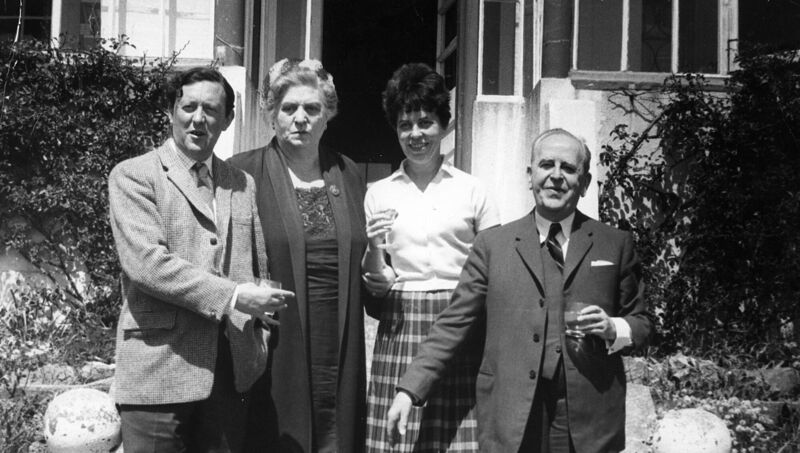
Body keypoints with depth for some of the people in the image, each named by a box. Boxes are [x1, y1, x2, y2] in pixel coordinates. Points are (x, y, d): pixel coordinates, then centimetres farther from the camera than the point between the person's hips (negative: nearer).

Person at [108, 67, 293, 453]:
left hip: (231, 371, 5)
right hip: (159, 371, -4)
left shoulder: (243, 184, 16)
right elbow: (145, 261, -13)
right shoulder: (133, 176, 0)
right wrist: (231, 296, -17)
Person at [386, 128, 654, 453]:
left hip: (589, 420, 1)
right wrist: (410, 389, -3)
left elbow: (641, 324, 13)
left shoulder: (616, 245, 8)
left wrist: (613, 329, -9)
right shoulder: (493, 244, 6)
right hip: (510, 421, 0)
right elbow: (454, 324, 4)